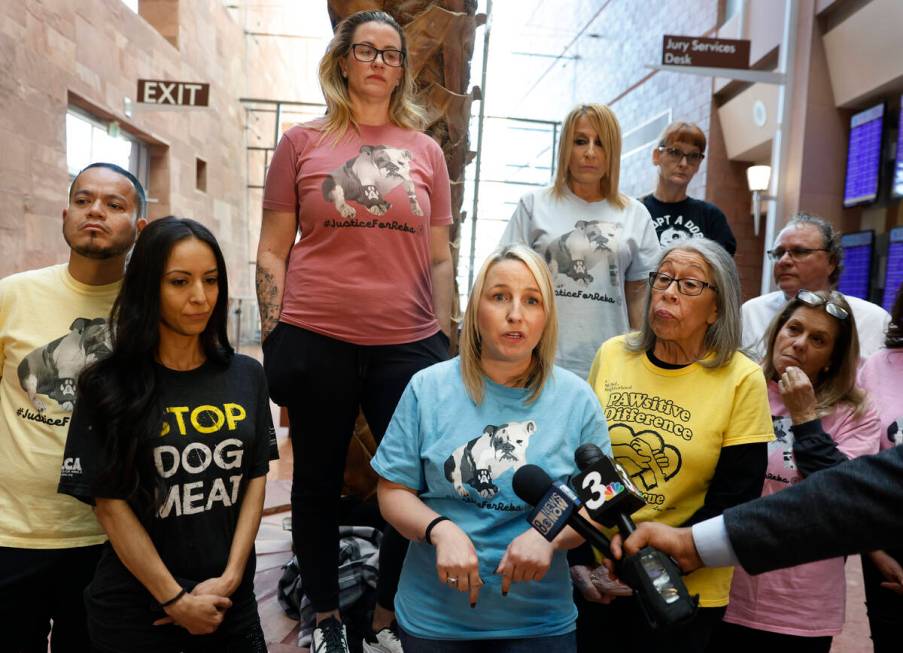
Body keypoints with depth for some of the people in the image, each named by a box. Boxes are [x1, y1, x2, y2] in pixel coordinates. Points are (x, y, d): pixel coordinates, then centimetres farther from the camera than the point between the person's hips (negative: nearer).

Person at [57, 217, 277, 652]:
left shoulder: (247, 376, 1)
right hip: (136, 608, -3)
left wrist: (230, 577, -8)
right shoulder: (109, 386, -8)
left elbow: (255, 478, 1)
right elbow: (110, 504, -10)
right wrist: (176, 599, -12)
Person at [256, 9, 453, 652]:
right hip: (316, 340, -1)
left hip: (408, 344, 2)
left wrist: (445, 344, 7)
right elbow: (273, 251, 5)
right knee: (319, 481, 11)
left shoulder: (426, 151, 11)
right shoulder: (302, 143, 6)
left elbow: (439, 259, 11)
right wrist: (272, 338, -1)